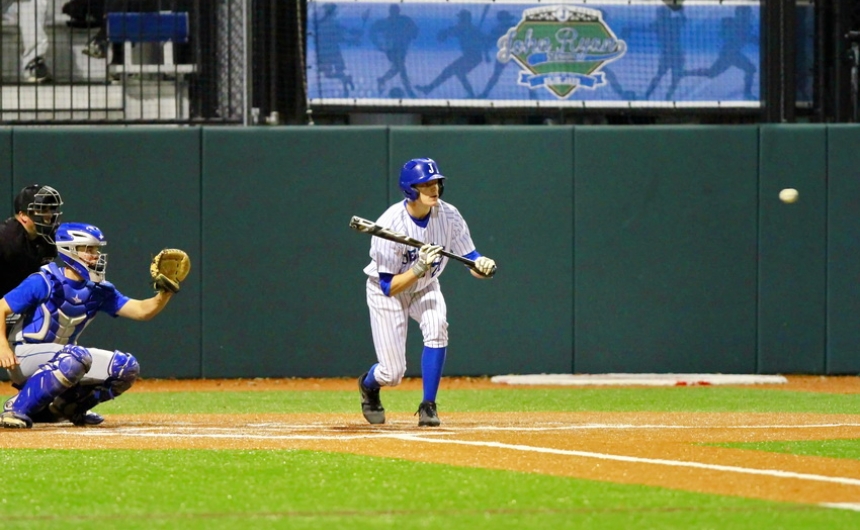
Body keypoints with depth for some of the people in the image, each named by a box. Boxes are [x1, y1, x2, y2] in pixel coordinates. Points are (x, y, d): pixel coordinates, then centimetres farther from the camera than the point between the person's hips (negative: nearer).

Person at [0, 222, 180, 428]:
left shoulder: (99, 291, 2)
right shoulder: (43, 282, -15)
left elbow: (142, 310, -3)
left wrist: (165, 293, -22)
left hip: (60, 360, 7)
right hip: (23, 356, -7)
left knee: (127, 367, -2)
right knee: (77, 357, -37)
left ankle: (64, 407, 8)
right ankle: (17, 407, -28)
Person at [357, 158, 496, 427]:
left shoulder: (448, 215, -19)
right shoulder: (390, 225, -30)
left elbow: (471, 258, -15)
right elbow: (389, 286, -27)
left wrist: (483, 265, -38)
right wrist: (418, 269, -43)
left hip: (425, 288, 3)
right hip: (386, 291, -3)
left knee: (437, 326, -31)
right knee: (392, 373, -5)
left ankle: (428, 406, -17)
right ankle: (368, 384, 36)